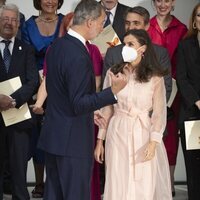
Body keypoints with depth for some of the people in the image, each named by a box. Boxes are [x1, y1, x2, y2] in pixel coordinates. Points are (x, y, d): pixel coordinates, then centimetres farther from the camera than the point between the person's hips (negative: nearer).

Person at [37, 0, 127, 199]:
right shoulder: (78, 56, -22)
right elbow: (79, 104, -23)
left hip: (52, 135, 9)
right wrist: (113, 91, -28)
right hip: (73, 139, -9)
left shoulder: (56, 46, 7)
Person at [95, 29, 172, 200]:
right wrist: (100, 141, 6)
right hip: (118, 133, 2)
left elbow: (159, 112, -3)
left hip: (143, 134, -1)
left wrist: (153, 142, -14)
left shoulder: (155, 77, -2)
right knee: (118, 185, 3)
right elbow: (106, 109, 6)